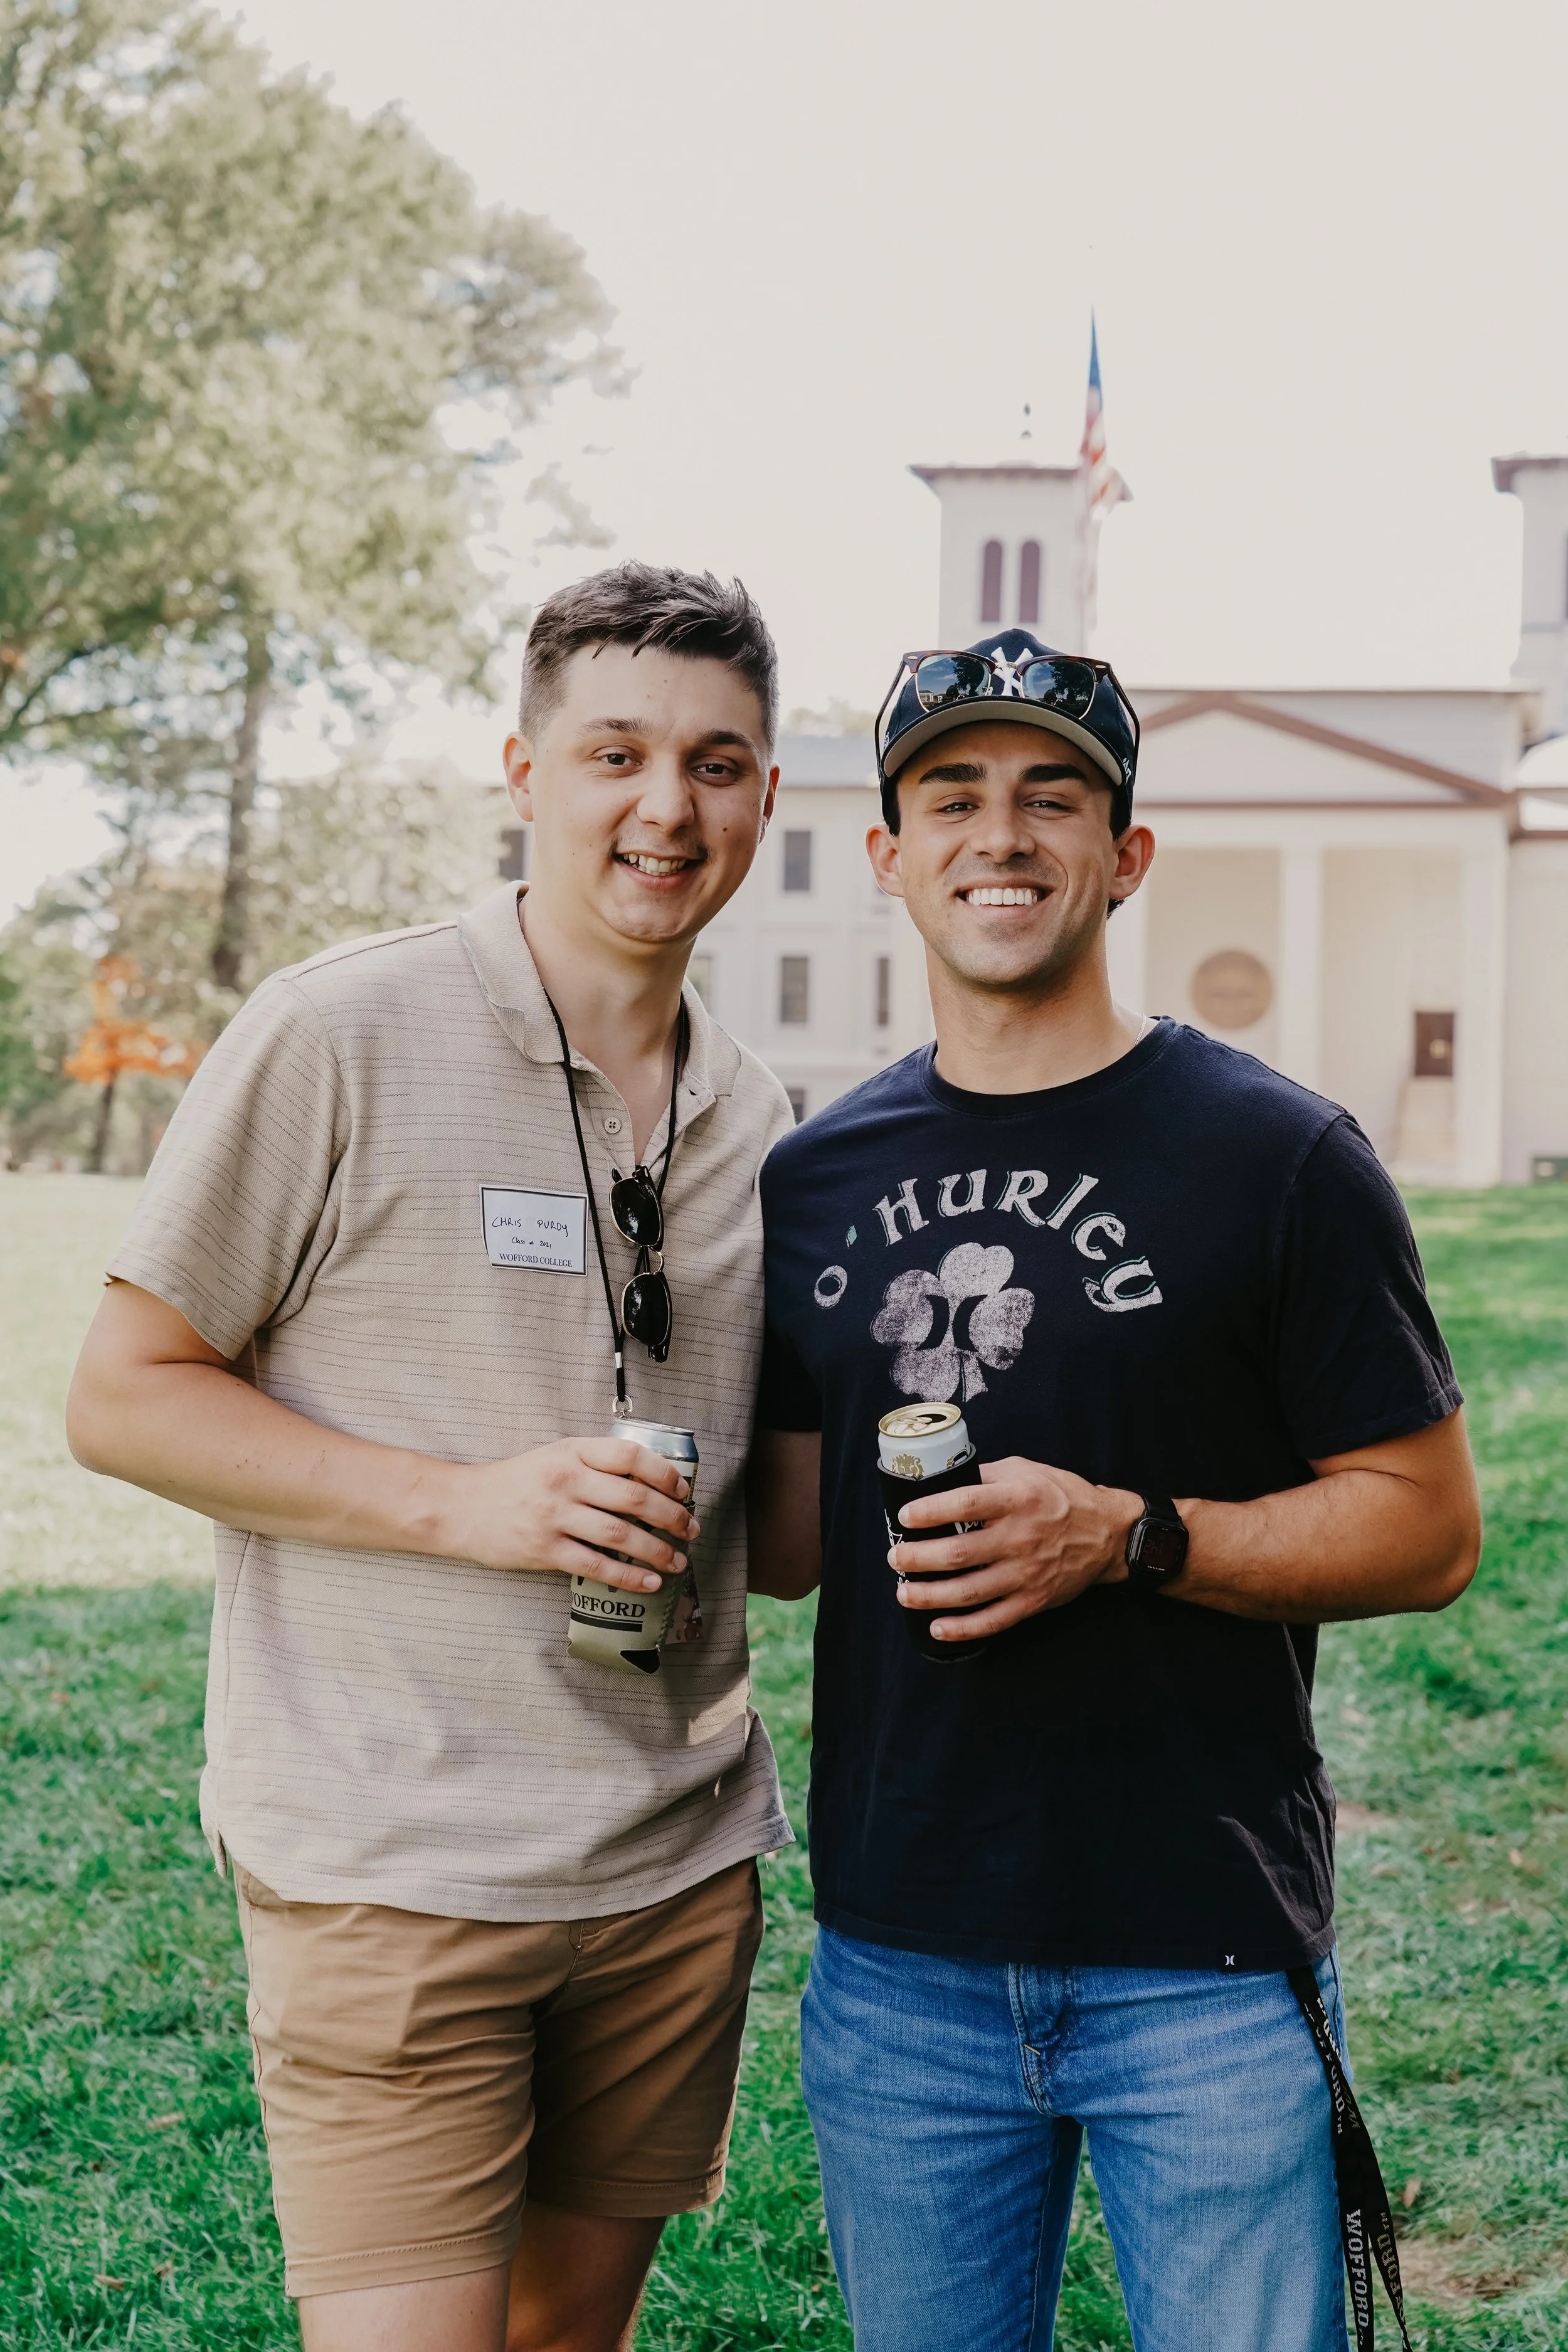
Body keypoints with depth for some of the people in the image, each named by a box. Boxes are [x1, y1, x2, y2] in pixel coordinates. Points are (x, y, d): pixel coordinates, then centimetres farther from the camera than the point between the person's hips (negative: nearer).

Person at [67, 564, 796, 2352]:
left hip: (680, 1859, 6)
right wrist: (461, 1501, -19)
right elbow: (123, 1398, -8)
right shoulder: (340, 1037, -9)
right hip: (391, 1867, -6)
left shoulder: (755, 1117, 10)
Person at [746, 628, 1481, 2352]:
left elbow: (1427, 1527, -5)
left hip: (1203, 1968, -3)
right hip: (897, 1967, 4)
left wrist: (1127, 1537, -18)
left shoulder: (1278, 1156, -5)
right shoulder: (816, 1179, 8)